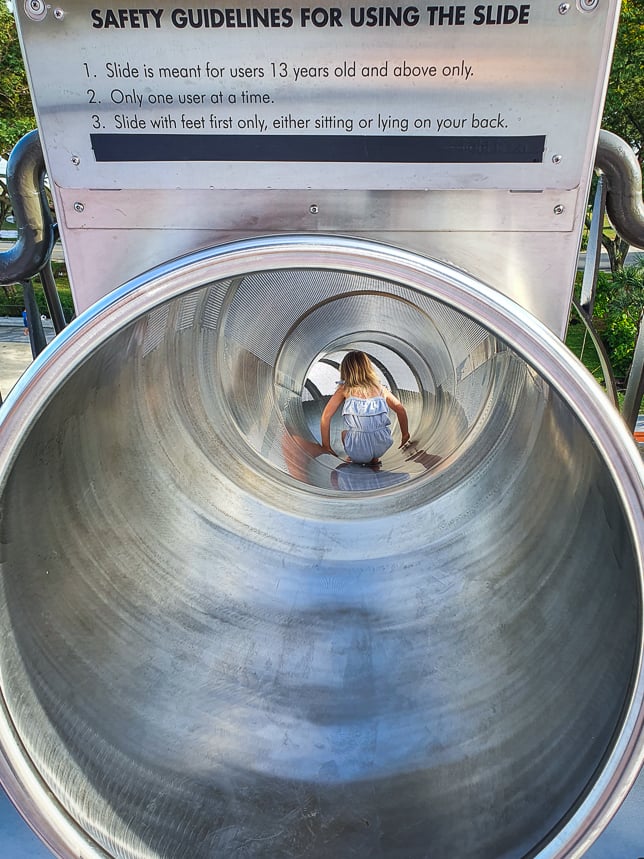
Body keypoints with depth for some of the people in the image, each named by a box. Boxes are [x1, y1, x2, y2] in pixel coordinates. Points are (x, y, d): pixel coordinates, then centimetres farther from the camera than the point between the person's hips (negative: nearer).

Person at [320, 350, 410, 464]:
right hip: (381, 448, 1)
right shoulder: (380, 388, 9)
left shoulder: (344, 389, 3)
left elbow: (325, 416, -3)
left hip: (358, 451, -1)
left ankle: (357, 458, 15)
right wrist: (405, 434, 29)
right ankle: (374, 458, 21)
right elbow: (400, 409, 14)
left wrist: (326, 445, 7)